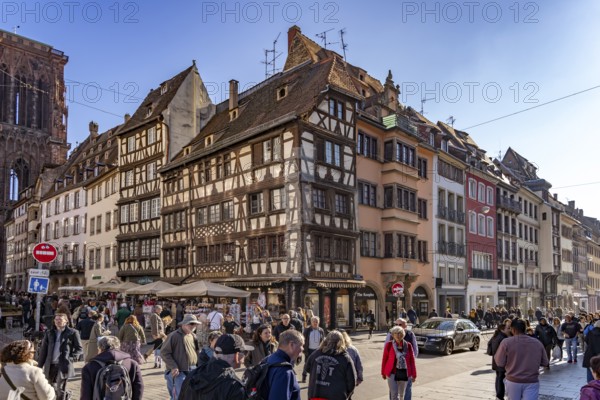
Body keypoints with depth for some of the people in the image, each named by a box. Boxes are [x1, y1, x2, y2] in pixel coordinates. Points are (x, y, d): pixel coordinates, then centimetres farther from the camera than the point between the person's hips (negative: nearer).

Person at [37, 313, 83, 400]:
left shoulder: (72, 333, -1)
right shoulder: (49, 333, 11)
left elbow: (79, 349, 0)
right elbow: (43, 350, 11)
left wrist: (70, 358, -11)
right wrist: (40, 366, 6)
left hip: (63, 366, -4)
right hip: (50, 366, 4)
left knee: (60, 390, -2)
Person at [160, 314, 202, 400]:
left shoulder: (192, 336, 9)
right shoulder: (174, 335, -12)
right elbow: (164, 352, -13)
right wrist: (173, 367, -18)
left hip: (192, 372, 7)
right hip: (178, 373, -7)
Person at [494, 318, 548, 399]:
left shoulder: (506, 342, -10)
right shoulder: (537, 343, -1)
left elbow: (500, 363, -8)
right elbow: (545, 363, 8)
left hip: (513, 381, -1)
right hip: (532, 382, 1)